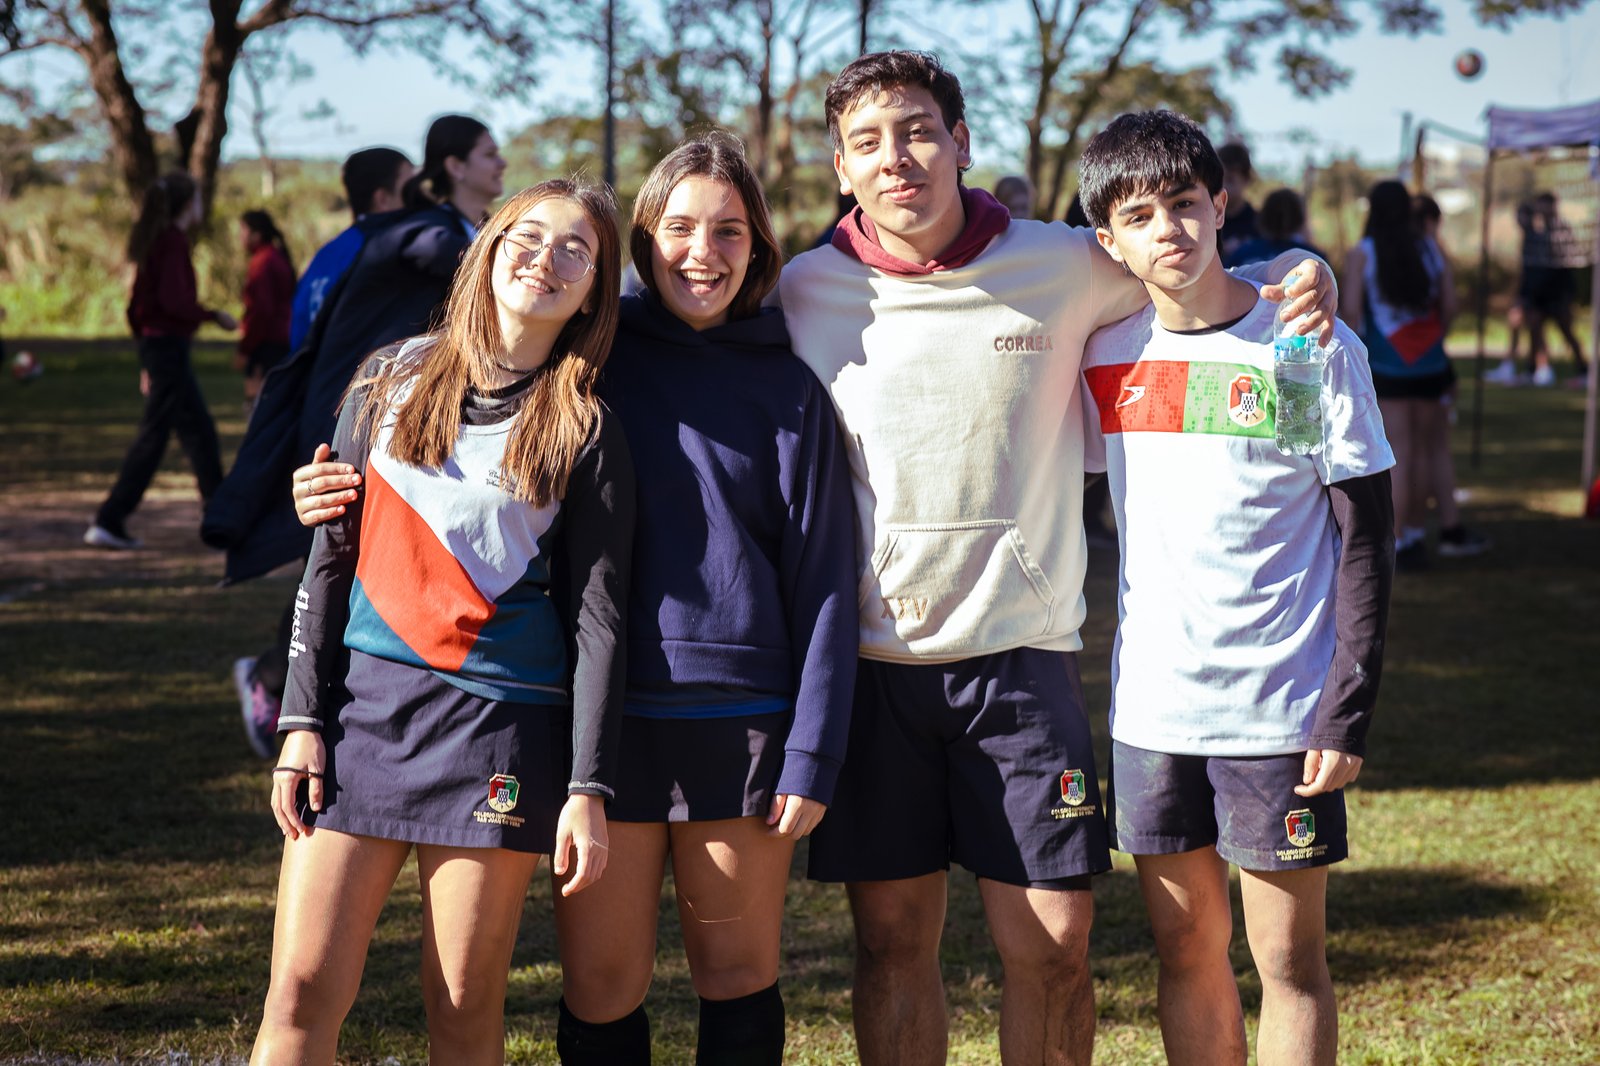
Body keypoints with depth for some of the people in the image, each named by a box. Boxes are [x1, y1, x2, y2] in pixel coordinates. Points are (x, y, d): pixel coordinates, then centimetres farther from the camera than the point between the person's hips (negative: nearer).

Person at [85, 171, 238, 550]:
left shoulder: (153, 241, 14)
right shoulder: (174, 241, -13)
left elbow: (136, 308, 16)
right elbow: (174, 299, -23)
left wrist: (147, 361, 21)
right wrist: (214, 315, -9)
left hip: (155, 345, 10)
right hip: (170, 346, -10)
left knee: (199, 431, 13)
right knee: (152, 436, -4)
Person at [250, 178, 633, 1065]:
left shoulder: (585, 434, 2)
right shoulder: (390, 384, 10)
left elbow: (596, 615, 0)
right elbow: (333, 558, 11)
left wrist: (588, 787, -6)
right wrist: (303, 719, 4)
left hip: (500, 722, -2)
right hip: (366, 698, 2)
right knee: (303, 989, -4)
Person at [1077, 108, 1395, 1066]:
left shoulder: (1315, 348, -7)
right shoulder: (1105, 350, 4)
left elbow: (1366, 542, -5)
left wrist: (1349, 708, -11)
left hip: (1279, 707, -4)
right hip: (1150, 704, 4)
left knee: (1289, 957, 3)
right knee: (1186, 946, 11)